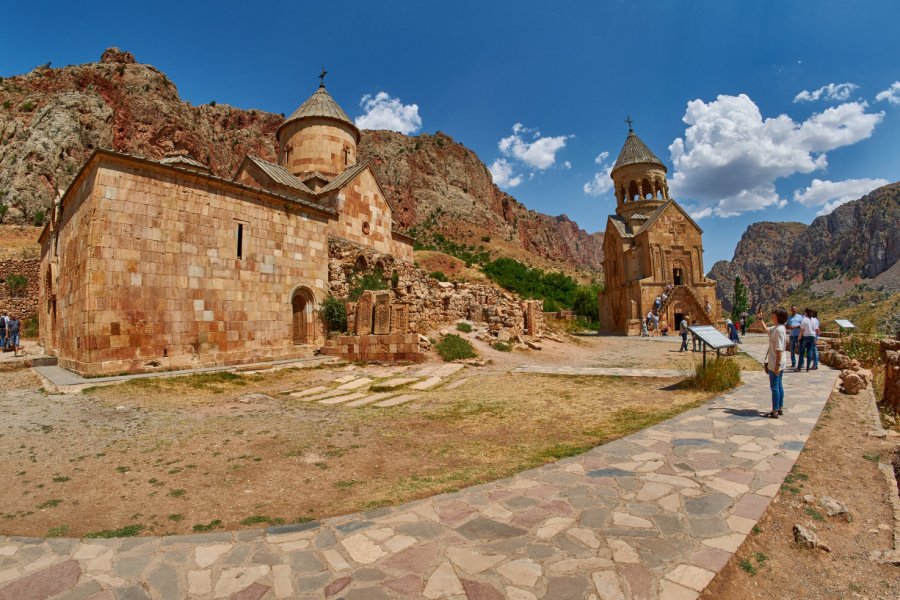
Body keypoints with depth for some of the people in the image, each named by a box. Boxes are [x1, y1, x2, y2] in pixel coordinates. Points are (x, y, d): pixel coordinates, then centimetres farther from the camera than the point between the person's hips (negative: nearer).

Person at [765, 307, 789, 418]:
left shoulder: (779, 330, -21)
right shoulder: (775, 328, 7)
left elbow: (779, 349, -23)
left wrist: (777, 365, -22)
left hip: (775, 363, -10)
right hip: (779, 363, 10)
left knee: (774, 386, -2)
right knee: (779, 385, 16)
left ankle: (775, 411, 4)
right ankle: (780, 409, 25)